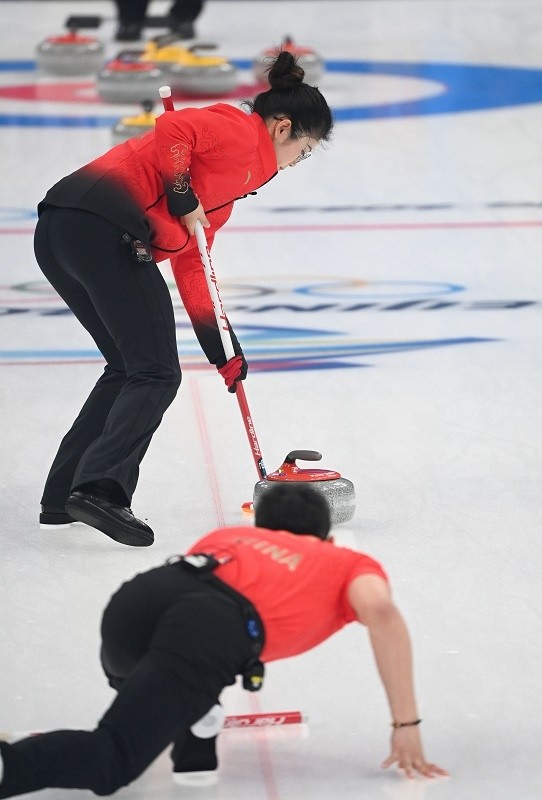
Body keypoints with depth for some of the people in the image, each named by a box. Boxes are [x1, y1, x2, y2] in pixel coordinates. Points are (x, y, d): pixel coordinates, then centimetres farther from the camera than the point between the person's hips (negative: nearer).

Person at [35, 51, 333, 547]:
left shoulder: (233, 177, 31)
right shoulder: (240, 131, 5)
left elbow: (191, 264, 30)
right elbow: (172, 129, -15)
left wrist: (220, 347, 27)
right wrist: (182, 197, -10)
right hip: (105, 227, -10)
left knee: (128, 368, 20)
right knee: (157, 375, -7)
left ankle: (64, 497, 19)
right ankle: (101, 489, -20)